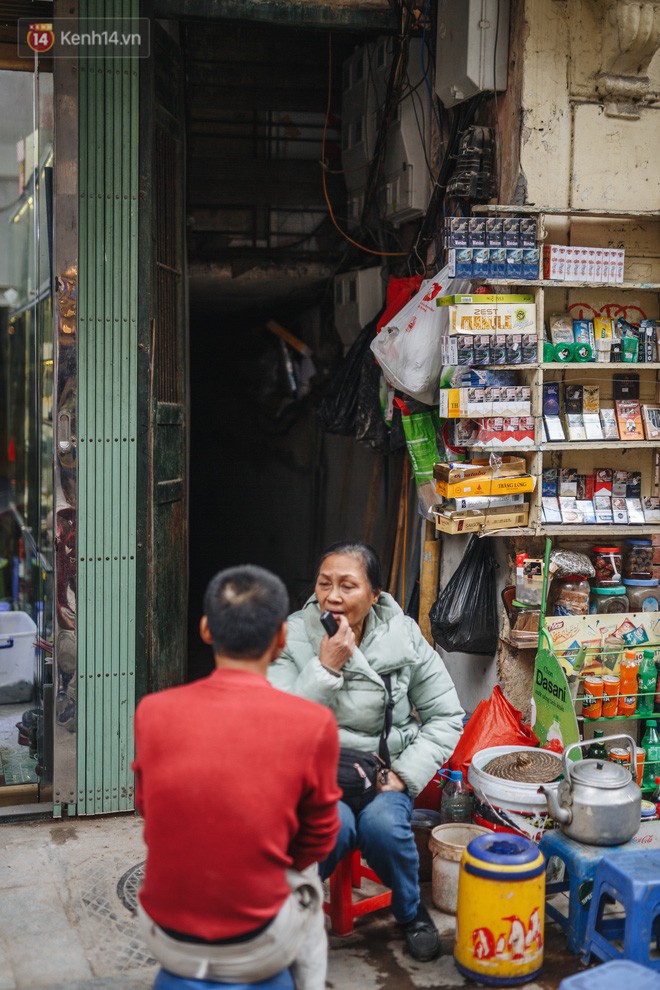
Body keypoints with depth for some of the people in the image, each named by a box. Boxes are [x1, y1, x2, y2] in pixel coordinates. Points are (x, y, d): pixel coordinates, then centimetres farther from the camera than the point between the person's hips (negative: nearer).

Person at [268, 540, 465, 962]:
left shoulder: (404, 638, -5)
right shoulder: (292, 638, -9)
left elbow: (447, 715, 2)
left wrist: (405, 774, -9)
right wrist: (325, 666, -25)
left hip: (382, 769, 2)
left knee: (383, 825, -30)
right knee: (335, 826, -32)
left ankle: (411, 910, 3)